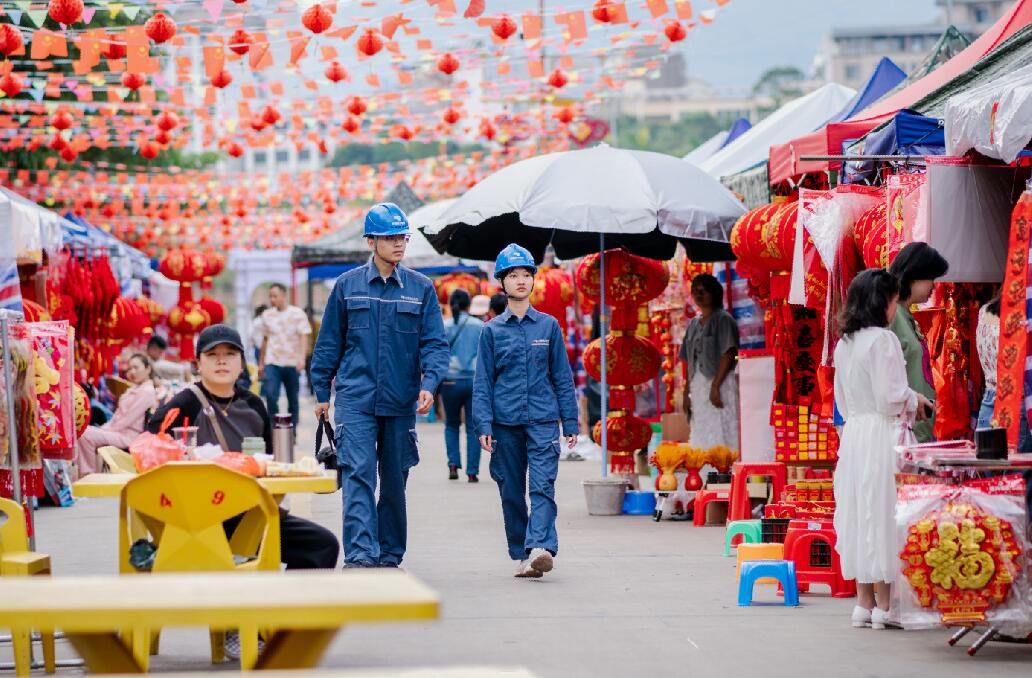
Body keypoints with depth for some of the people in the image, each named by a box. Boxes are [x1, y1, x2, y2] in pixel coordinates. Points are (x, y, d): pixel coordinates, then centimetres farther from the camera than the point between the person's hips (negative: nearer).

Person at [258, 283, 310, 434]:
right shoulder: (267, 315, 10)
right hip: (272, 363, 2)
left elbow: (304, 337, -8)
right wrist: (261, 363, 19)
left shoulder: (297, 314, -1)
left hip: (292, 363, -2)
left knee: (293, 400, 6)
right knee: (271, 396, -15)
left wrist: (302, 358, -23)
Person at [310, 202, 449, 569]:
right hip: (355, 399, -2)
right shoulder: (347, 286, 4)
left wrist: (429, 383, -15)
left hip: (401, 401, 2)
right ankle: (360, 555, -21)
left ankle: (390, 556, 20)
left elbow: (435, 343, 1)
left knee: (395, 481, 10)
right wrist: (322, 392, 8)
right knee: (358, 475, -14)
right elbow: (329, 342, 10)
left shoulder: (421, 288, 5)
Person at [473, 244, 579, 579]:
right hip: (505, 422, 1)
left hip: (543, 417, -1)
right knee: (511, 491, 5)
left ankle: (540, 547, -28)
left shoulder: (549, 325, 8)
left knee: (543, 485, -16)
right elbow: (482, 382, 6)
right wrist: (484, 425, -5)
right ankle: (521, 555, 13)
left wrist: (570, 422, 6)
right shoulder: (492, 330, 7)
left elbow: (562, 376, 11)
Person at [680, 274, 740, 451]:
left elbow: (729, 354, -12)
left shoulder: (723, 319, -3)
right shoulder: (694, 324, 17)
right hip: (698, 385, 7)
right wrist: (687, 392, 10)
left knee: (720, 435, -12)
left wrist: (715, 386, -19)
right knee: (701, 439, 4)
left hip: (721, 383, -7)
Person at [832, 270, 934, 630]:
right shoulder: (883, 339, -12)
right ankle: (884, 604, -2)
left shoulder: (844, 344, 12)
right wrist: (915, 401, 3)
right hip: (882, 436, -8)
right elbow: (889, 397, -17)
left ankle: (863, 601, 12)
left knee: (859, 513, 9)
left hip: (852, 434, 8)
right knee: (882, 513, -4)